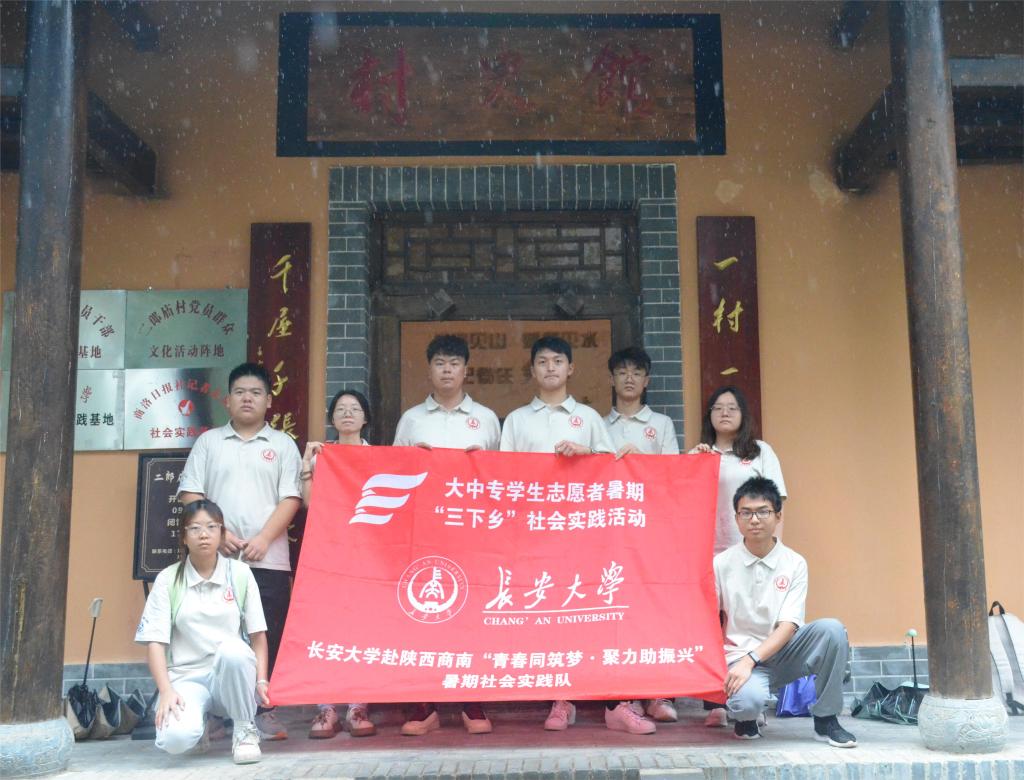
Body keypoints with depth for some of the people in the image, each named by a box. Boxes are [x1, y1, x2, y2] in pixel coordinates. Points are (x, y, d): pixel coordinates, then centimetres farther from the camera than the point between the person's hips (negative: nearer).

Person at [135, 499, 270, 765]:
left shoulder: (240, 573, 2)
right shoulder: (168, 579, 1)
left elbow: (257, 634, 3)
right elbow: (155, 641, -4)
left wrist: (261, 680, -10)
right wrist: (166, 691, -17)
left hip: (232, 676, 0)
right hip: (187, 676, 0)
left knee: (232, 648, -36)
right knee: (175, 738, -31)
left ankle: (245, 729, -11)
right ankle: (201, 725, 10)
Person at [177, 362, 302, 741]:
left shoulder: (283, 445, 10)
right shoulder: (209, 442, 13)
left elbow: (291, 499, 2)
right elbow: (190, 495, 7)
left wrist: (263, 539, -11)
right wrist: (217, 532, -7)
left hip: (269, 559, -1)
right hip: (216, 558, 1)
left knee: (267, 638, -1)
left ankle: (263, 712, 8)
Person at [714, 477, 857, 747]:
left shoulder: (794, 564, -3)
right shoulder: (722, 564, -4)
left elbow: (788, 626, -10)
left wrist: (750, 660, -22)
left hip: (781, 651, 2)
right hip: (739, 656, -2)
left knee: (831, 629, -25)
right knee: (748, 700, -36)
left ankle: (825, 720, -8)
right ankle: (745, 715, 4)